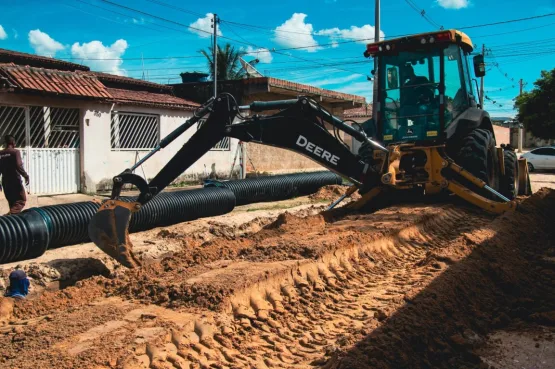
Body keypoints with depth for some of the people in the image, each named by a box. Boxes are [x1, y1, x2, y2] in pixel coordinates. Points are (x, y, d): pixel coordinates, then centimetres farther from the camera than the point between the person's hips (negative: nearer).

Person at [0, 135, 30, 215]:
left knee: (11, 202, 18)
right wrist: (26, 176, -10)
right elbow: (18, 166, -21)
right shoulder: (15, 152, -10)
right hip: (15, 180, -6)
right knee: (21, 200, 0)